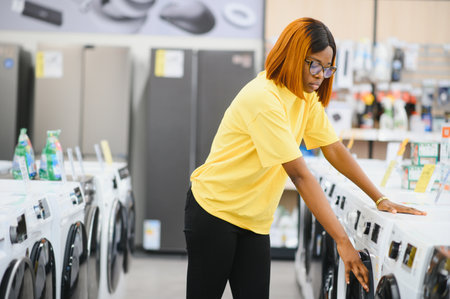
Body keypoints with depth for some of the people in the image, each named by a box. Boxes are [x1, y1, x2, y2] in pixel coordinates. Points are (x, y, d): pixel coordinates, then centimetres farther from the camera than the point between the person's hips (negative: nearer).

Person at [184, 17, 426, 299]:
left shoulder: (307, 98, 3)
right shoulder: (263, 99, -24)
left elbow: (335, 150, 5)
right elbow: (300, 175, -28)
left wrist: (381, 200, -3)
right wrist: (342, 241, -28)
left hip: (255, 222, 7)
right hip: (214, 211, -7)